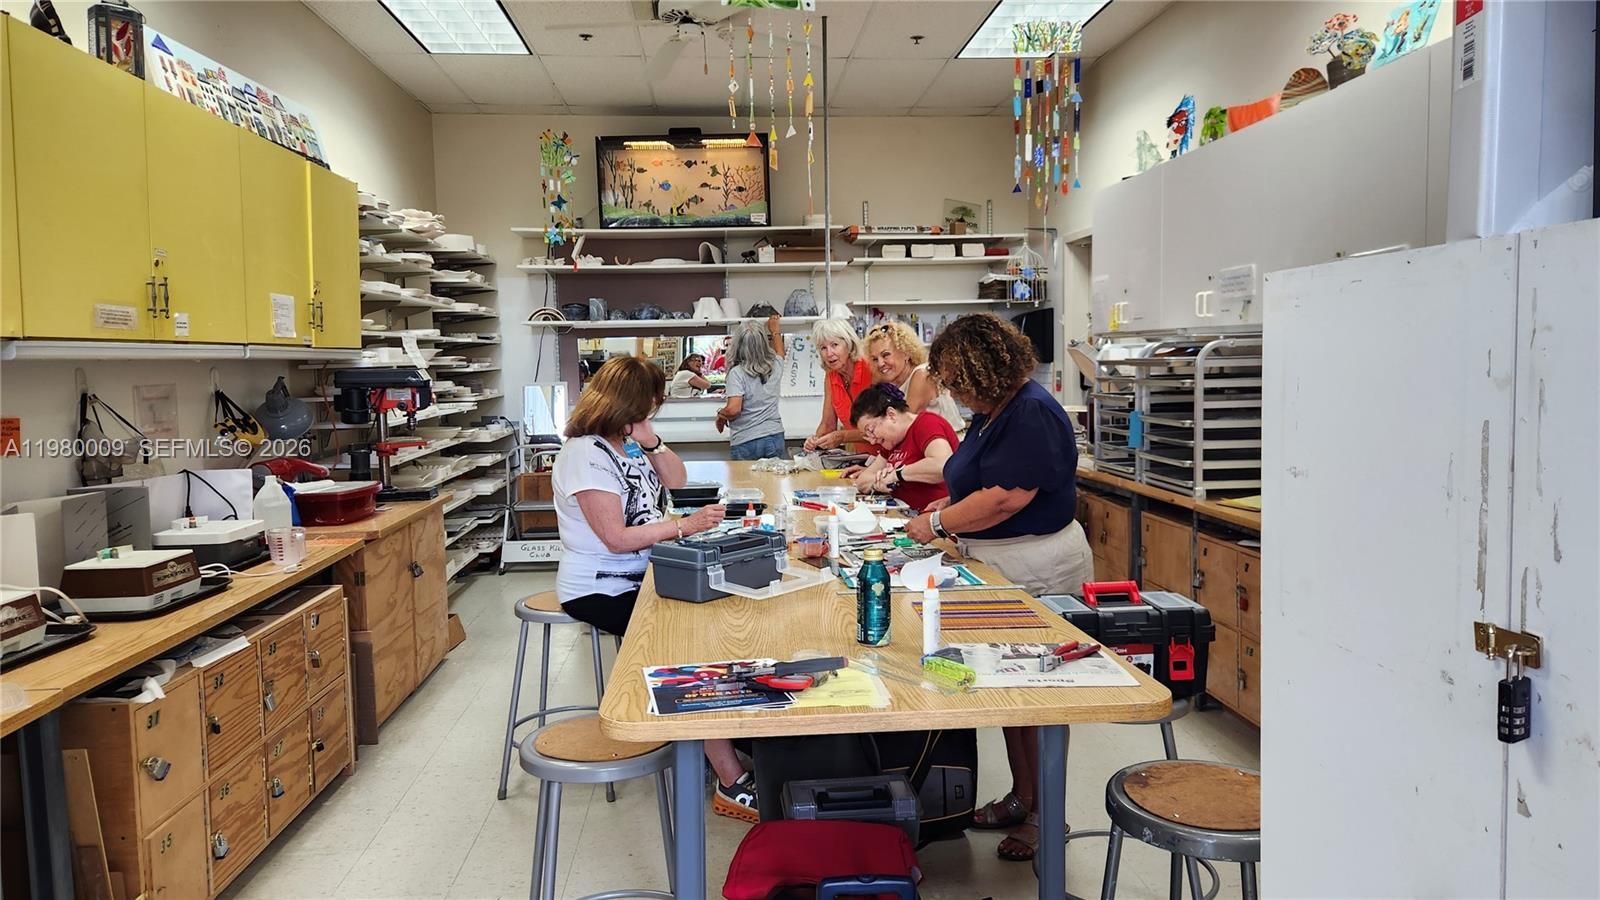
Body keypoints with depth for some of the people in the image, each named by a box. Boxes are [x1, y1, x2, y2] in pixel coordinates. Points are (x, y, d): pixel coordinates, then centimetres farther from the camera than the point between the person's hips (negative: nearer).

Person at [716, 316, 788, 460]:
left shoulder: (737, 372, -13)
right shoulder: (773, 366, 3)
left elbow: (733, 409, -21)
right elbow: (780, 352, 28)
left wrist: (720, 415, 1)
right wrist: (775, 330, 45)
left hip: (745, 442, -4)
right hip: (775, 438, 4)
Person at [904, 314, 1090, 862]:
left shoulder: (1033, 415, -20)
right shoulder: (991, 414, 11)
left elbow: (1006, 498, -26)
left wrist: (938, 523, -15)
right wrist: (945, 506, 3)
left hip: (1038, 570, -10)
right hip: (1001, 567, 10)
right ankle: (1021, 797, 29)